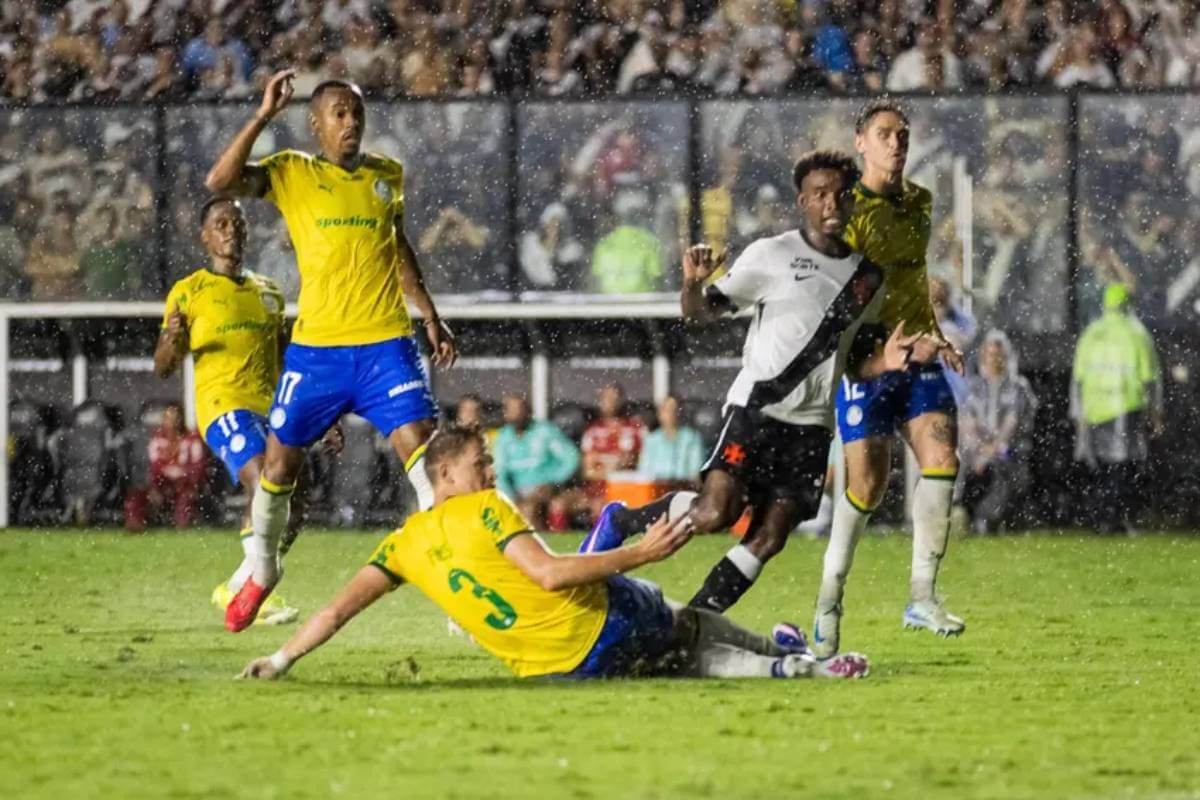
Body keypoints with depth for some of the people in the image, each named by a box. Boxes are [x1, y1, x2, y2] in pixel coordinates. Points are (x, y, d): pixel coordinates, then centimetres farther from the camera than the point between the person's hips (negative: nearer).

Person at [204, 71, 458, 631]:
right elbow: (220, 181, -15)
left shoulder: (388, 175, 11)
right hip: (316, 345, -1)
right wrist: (264, 116, -18)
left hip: (386, 343, 1)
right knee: (281, 460, 8)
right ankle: (262, 572, 30)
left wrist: (430, 316, 22)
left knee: (422, 448, -14)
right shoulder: (292, 172, 1)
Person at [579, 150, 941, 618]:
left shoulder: (868, 278, 14)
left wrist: (886, 362, -2)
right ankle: (621, 521, 5)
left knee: (768, 539, -4)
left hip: (812, 424, 5)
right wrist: (692, 284, -22)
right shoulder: (772, 256, -1)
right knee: (714, 514, -20)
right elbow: (702, 312, 1)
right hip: (757, 407, -5)